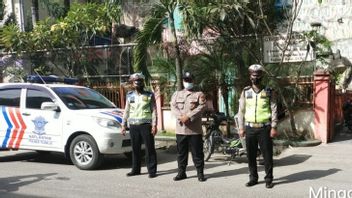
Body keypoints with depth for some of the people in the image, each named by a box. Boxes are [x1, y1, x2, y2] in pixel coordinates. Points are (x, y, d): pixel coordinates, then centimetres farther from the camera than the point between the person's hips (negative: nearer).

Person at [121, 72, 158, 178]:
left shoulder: (149, 95, 3)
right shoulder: (129, 96, 13)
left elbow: (154, 111, 0)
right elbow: (126, 111, 16)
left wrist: (154, 125, -8)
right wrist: (123, 125, 10)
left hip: (146, 125, -3)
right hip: (133, 126, 3)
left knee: (150, 148, -2)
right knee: (135, 149, 8)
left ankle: (152, 170, 5)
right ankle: (135, 169, 20)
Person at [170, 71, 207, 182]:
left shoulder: (199, 94, 5)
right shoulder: (177, 94, 15)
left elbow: (202, 107, -10)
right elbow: (173, 107, 1)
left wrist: (188, 116, -19)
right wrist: (180, 117, -17)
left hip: (195, 129, -3)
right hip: (180, 129, 3)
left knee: (197, 152, 2)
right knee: (181, 152, 10)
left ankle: (200, 173, 12)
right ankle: (181, 172, 20)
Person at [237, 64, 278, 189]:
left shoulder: (269, 92, 1)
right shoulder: (246, 92, 6)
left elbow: (274, 110, 0)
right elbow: (241, 111, 8)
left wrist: (274, 127, -7)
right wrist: (241, 128, 3)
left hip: (264, 128, -2)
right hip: (250, 128, 2)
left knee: (267, 154, 2)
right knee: (251, 155, 7)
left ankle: (268, 179, 14)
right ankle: (253, 178, 20)